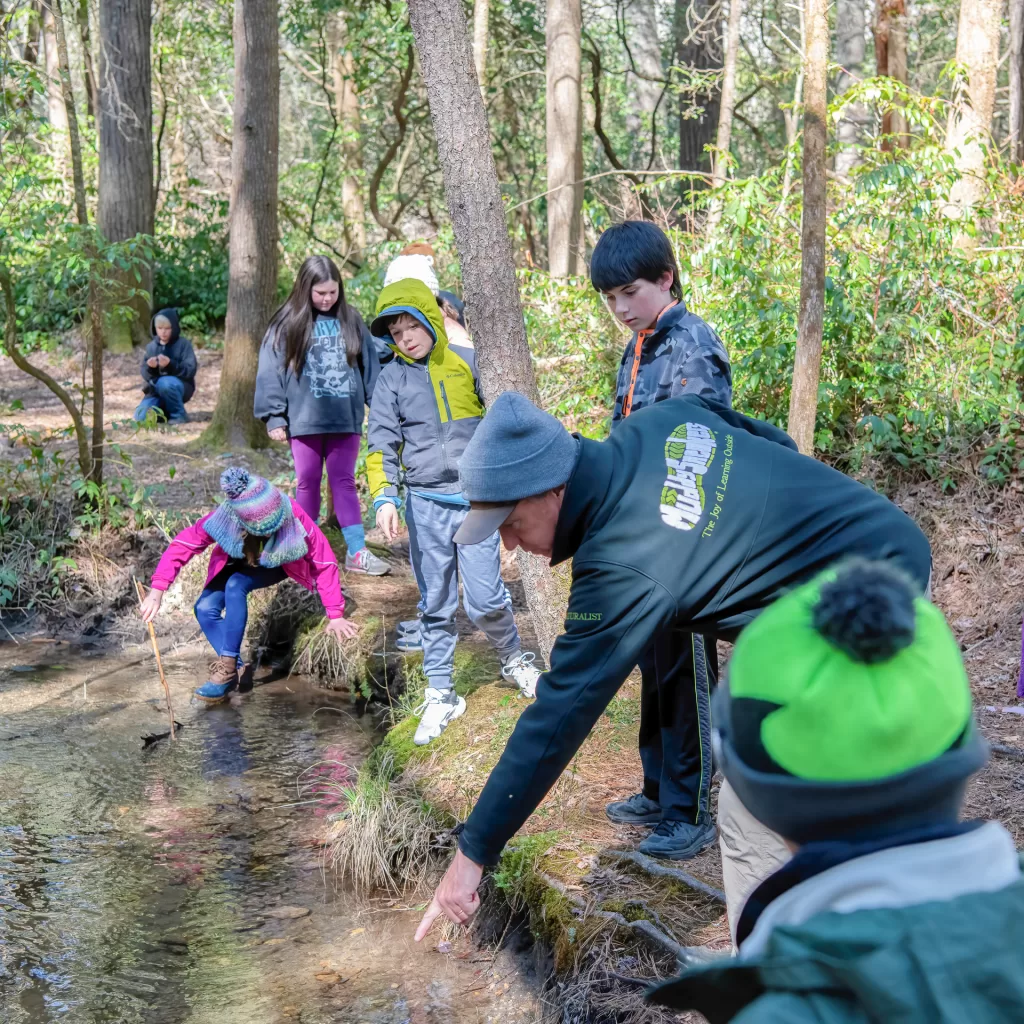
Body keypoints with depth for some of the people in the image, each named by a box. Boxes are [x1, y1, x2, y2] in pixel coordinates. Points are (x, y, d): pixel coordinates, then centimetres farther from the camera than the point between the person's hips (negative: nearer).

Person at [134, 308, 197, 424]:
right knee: (141, 417, -17)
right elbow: (145, 375, 3)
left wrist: (170, 364, -29)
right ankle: (165, 410, 13)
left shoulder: (184, 344, -6)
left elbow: (191, 370, -15)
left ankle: (179, 414, -16)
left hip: (181, 386, -4)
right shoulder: (151, 347, 5)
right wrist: (150, 367, -20)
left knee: (164, 383, -38)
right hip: (156, 389, 4)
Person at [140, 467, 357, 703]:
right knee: (205, 608, -22)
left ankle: (227, 667, -25)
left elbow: (324, 562, -28)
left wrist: (335, 615, -27)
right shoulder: (225, 517, -34)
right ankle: (238, 670, -14)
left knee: (235, 587, -32)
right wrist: (157, 591, -40)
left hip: (277, 566, -2)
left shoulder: (293, 516, -37)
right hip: (238, 563, 2)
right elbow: (182, 545, -30)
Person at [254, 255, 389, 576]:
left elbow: (369, 364, 10)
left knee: (344, 482, 4)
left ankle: (357, 552, 2)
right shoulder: (287, 324, -2)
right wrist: (274, 416, -7)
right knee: (307, 482, 9)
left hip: (345, 418, 1)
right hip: (304, 419, -1)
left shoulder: (351, 321, 6)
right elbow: (270, 371, -3)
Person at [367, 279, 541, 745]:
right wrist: (383, 498, -17)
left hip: (476, 498, -1)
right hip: (426, 505, 1)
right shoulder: (392, 379, 2)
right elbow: (382, 444, -2)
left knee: (485, 601, -4)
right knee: (437, 606, 7)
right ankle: (440, 694, 19)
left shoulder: (467, 362, 2)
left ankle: (515, 658, 25)